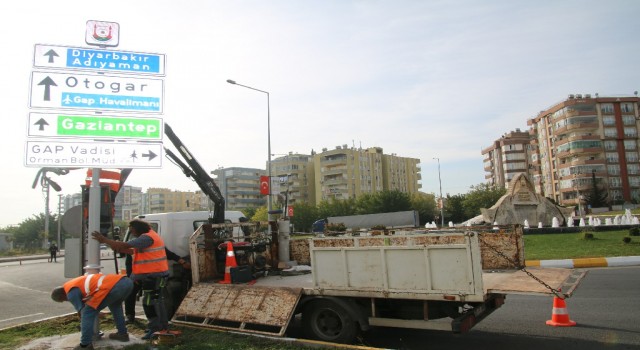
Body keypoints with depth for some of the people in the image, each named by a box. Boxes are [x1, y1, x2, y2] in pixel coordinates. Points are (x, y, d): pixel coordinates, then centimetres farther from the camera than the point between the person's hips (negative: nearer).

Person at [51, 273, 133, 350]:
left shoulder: (71, 292, 10)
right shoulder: (78, 282, 37)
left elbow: (81, 311, 17)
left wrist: (82, 326, 37)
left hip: (113, 286, -9)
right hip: (126, 281, 9)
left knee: (88, 312, 7)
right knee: (115, 305, 37)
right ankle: (122, 333, 39)